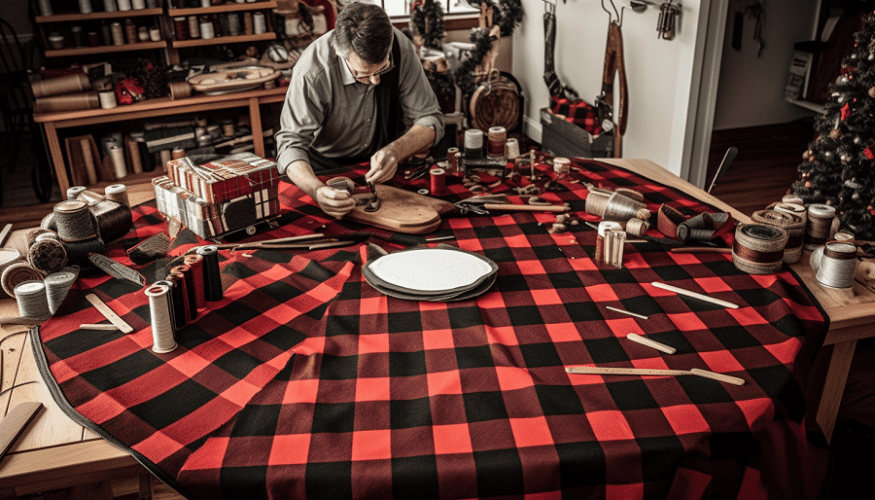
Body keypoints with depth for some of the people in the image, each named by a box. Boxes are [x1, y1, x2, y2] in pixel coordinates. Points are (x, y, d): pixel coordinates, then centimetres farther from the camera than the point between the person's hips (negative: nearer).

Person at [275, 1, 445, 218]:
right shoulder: (312, 72, -31)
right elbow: (290, 143, -28)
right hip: (327, 165, -1)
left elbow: (430, 119, -15)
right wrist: (317, 190, -49)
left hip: (381, 159, 1)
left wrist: (395, 151, -36)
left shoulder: (401, 49, -21)